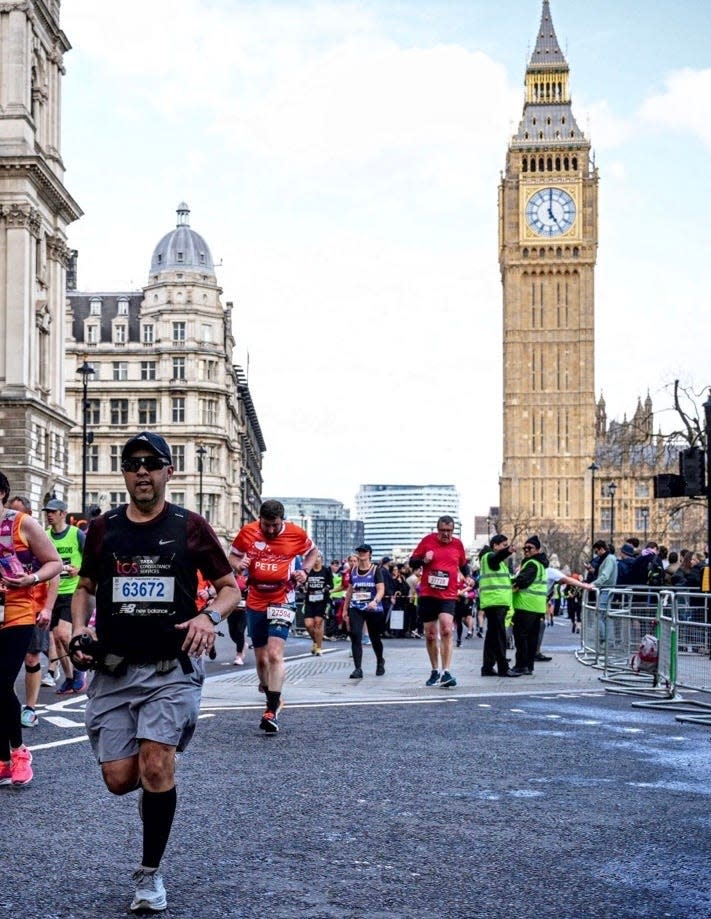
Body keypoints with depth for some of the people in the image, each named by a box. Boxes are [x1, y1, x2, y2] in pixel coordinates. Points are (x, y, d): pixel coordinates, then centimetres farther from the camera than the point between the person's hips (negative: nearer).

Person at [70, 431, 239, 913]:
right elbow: (85, 587, 20)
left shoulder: (190, 526, 0)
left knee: (156, 767, -15)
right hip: (114, 669, 3)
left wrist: (210, 616, -14)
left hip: (172, 668, -3)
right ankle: (154, 791, 35)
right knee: (119, 777, -2)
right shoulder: (103, 528, 7)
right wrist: (80, 629, 1)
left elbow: (230, 587, 6)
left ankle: (151, 874, 4)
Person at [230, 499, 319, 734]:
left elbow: (313, 551, 14)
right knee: (261, 657, 10)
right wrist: (238, 564, -11)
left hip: (281, 601, -3)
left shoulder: (296, 534, -6)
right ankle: (271, 697, 32)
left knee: (275, 653, -17)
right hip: (255, 602, 3)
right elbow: (233, 556, 12)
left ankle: (272, 712, -17)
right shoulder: (247, 532, -3)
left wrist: (305, 571, -4)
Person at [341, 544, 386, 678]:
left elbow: (381, 589, -14)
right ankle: (358, 669, -15)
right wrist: (345, 609, 16)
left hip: (373, 610, -2)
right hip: (355, 608, 3)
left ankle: (380, 662, 40)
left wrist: (375, 601, -33)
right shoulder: (353, 570, 8)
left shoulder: (376, 569, -5)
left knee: (375, 638, 12)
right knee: (355, 636, -15)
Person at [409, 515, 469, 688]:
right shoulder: (428, 540, 1)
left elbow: (463, 565, 23)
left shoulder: (457, 544, 6)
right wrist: (424, 560, -14)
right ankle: (435, 671, 24)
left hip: (448, 596, -1)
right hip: (427, 594, 1)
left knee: (446, 630, -20)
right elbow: (412, 562, 6)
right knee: (430, 635, 7)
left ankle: (446, 672, -20)